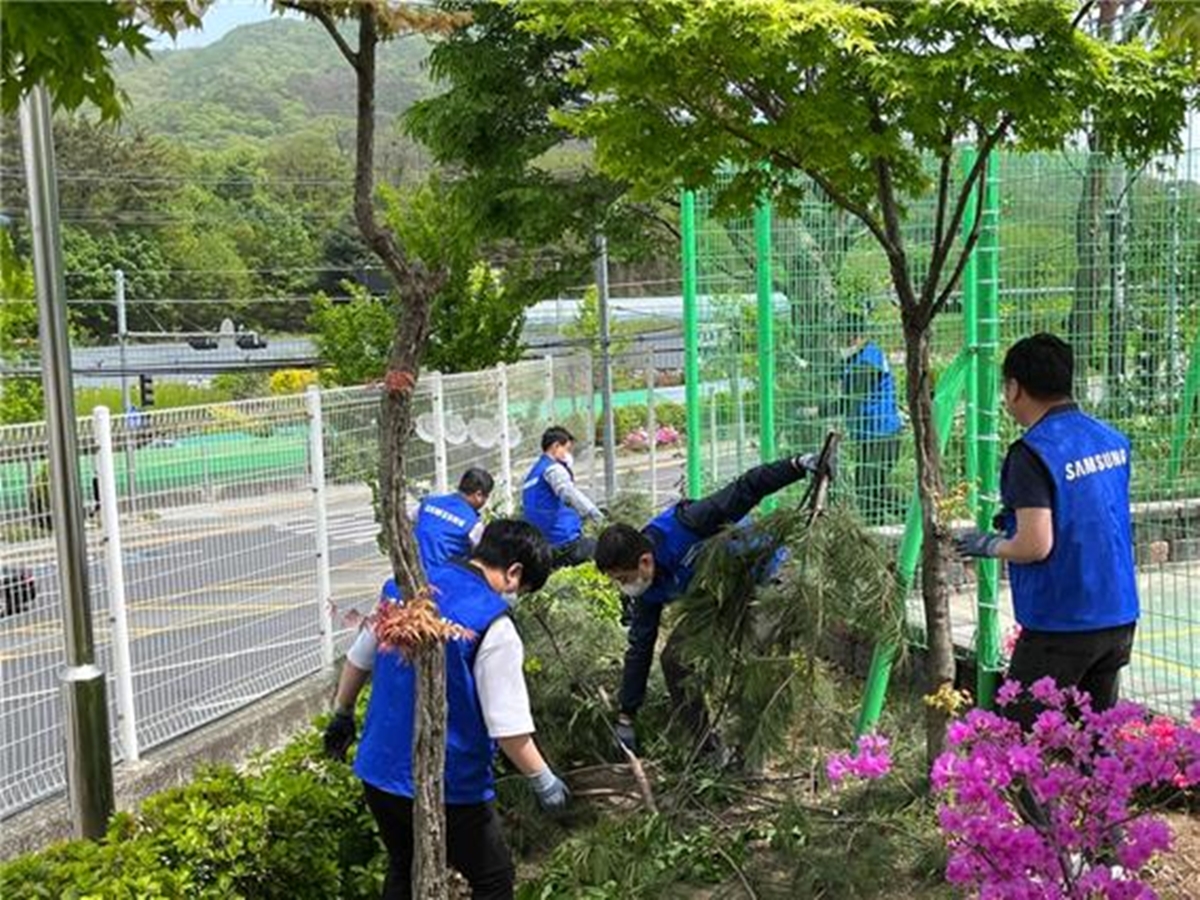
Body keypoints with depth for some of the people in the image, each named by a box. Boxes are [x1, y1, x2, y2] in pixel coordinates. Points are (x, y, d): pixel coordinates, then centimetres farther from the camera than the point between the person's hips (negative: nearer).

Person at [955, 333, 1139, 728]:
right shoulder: (1113, 440, 8)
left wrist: (988, 545, -4)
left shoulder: (1033, 452, -18)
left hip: (1059, 626, -8)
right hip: (1119, 618, 8)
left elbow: (1035, 546, -23)